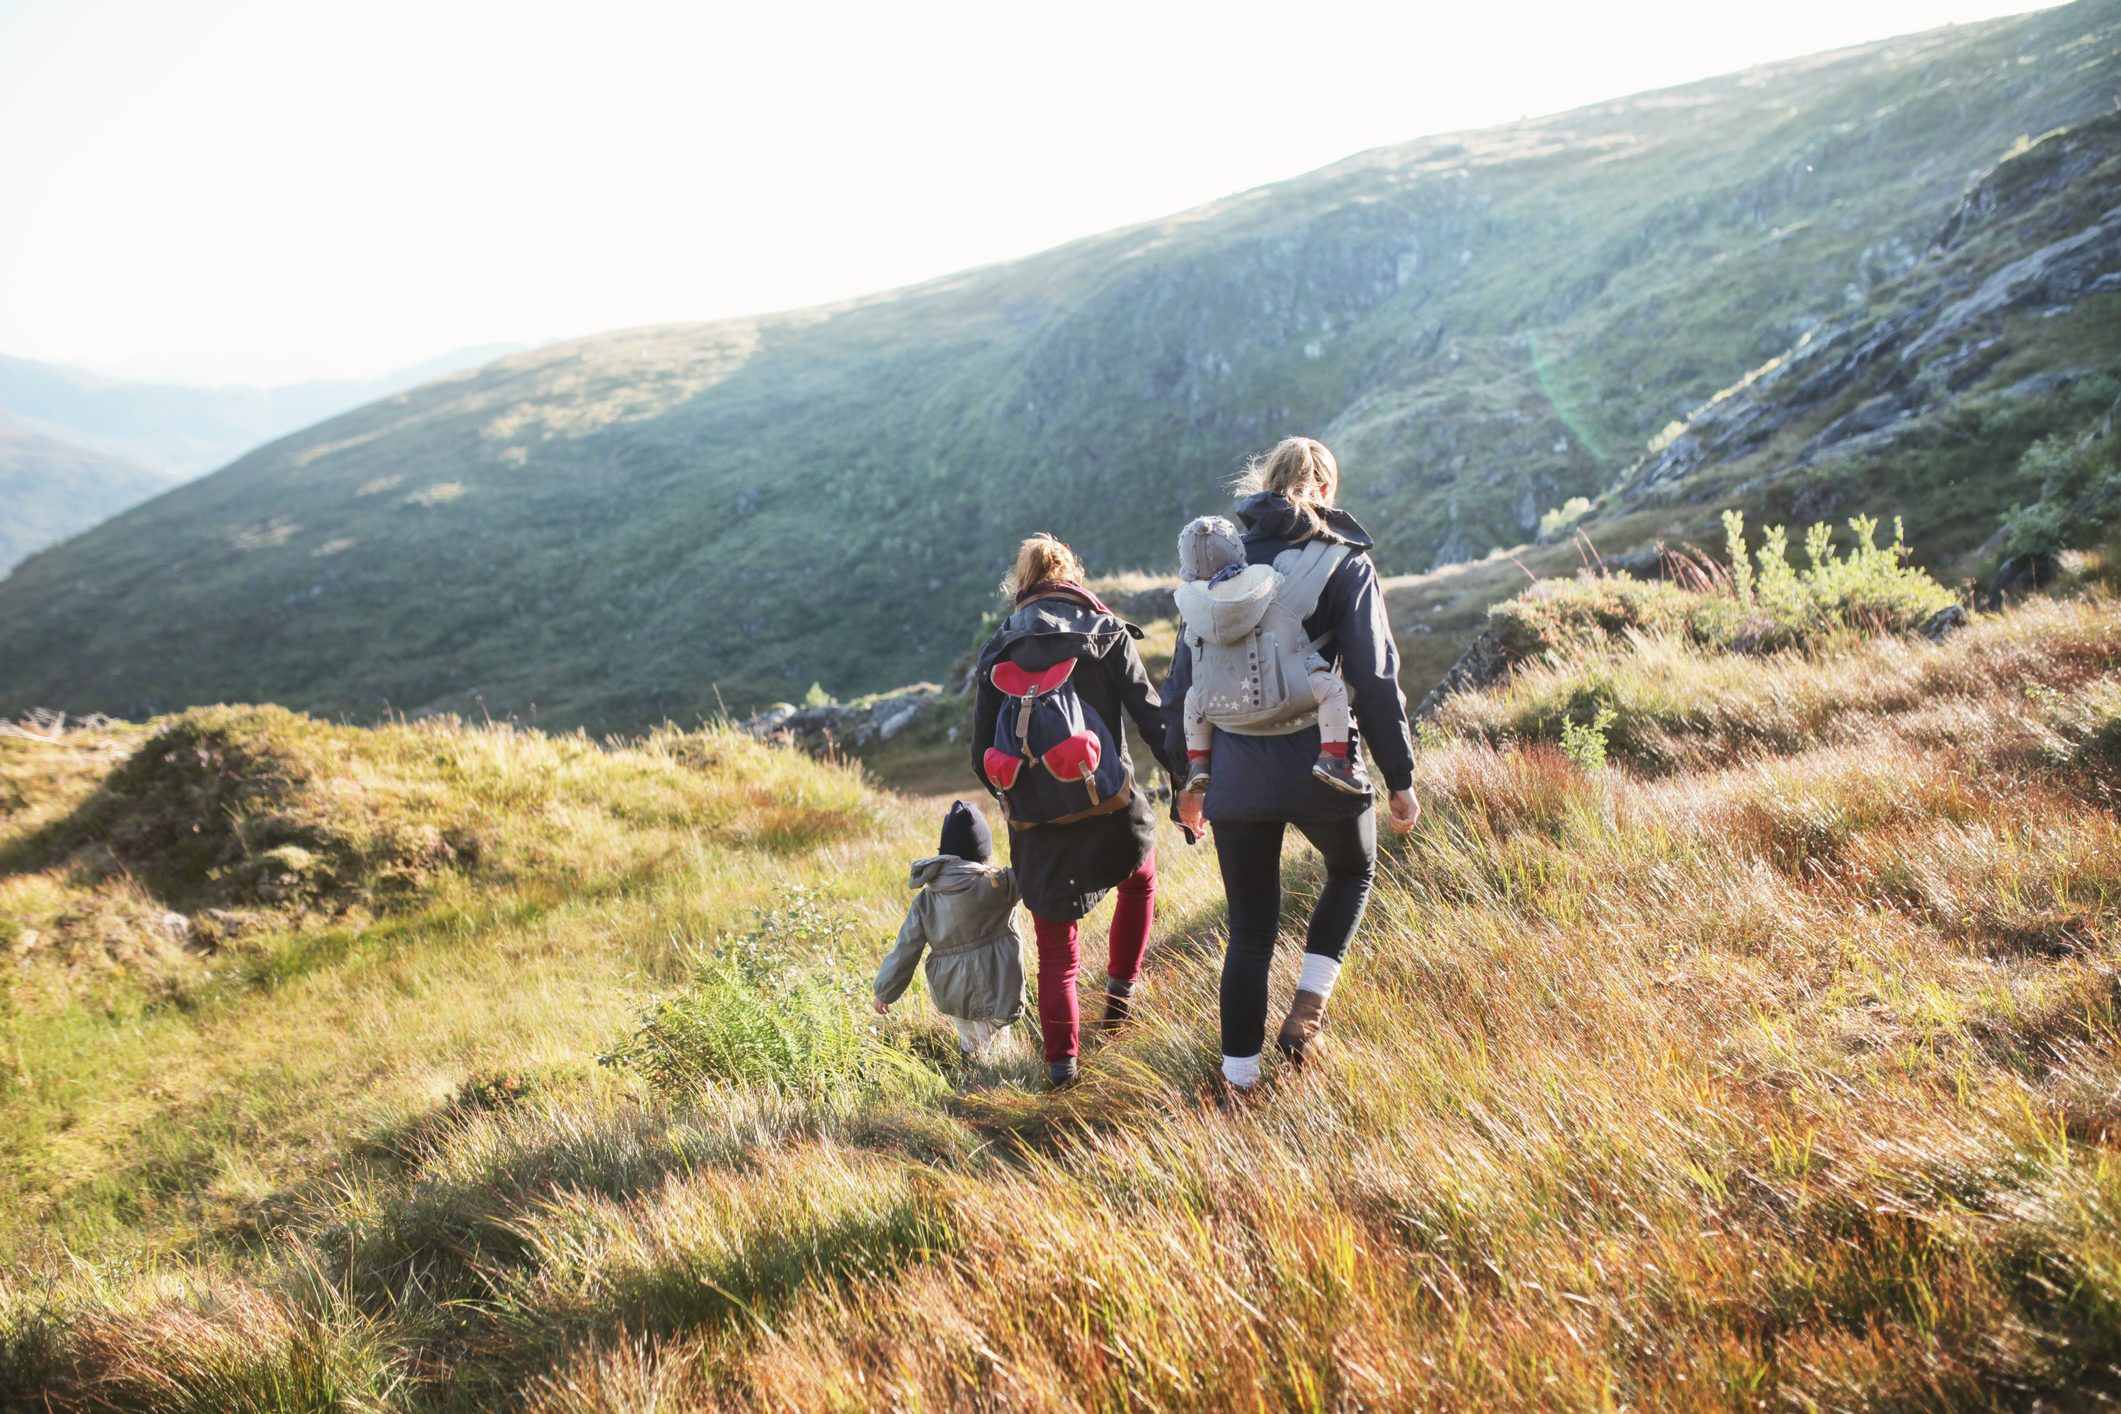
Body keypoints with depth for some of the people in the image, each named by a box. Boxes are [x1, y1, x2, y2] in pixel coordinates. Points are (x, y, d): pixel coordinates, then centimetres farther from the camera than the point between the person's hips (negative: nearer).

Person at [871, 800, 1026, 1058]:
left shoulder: (925, 900, -1)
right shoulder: (998, 883, -13)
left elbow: (905, 949, 3)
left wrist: (885, 992, 12)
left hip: (949, 996, 5)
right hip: (996, 995, -5)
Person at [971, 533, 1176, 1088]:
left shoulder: (997, 652, 6)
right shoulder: (1106, 633, 0)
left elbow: (982, 756, 6)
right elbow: (1153, 720, -5)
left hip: (1038, 829, 1)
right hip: (1109, 812, -1)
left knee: (1056, 954, 17)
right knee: (1139, 878, 33)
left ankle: (1061, 1060, 9)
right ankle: (1120, 994, 32)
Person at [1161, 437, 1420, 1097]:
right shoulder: (1345, 562, -2)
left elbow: (1183, 679, 9)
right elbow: (1376, 680, -7)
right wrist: (1399, 779, -1)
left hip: (1236, 776, 3)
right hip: (1320, 769, -2)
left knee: (1250, 931, 16)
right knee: (1352, 870, 28)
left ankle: (1239, 1077, 19)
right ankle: (1307, 1004, 12)